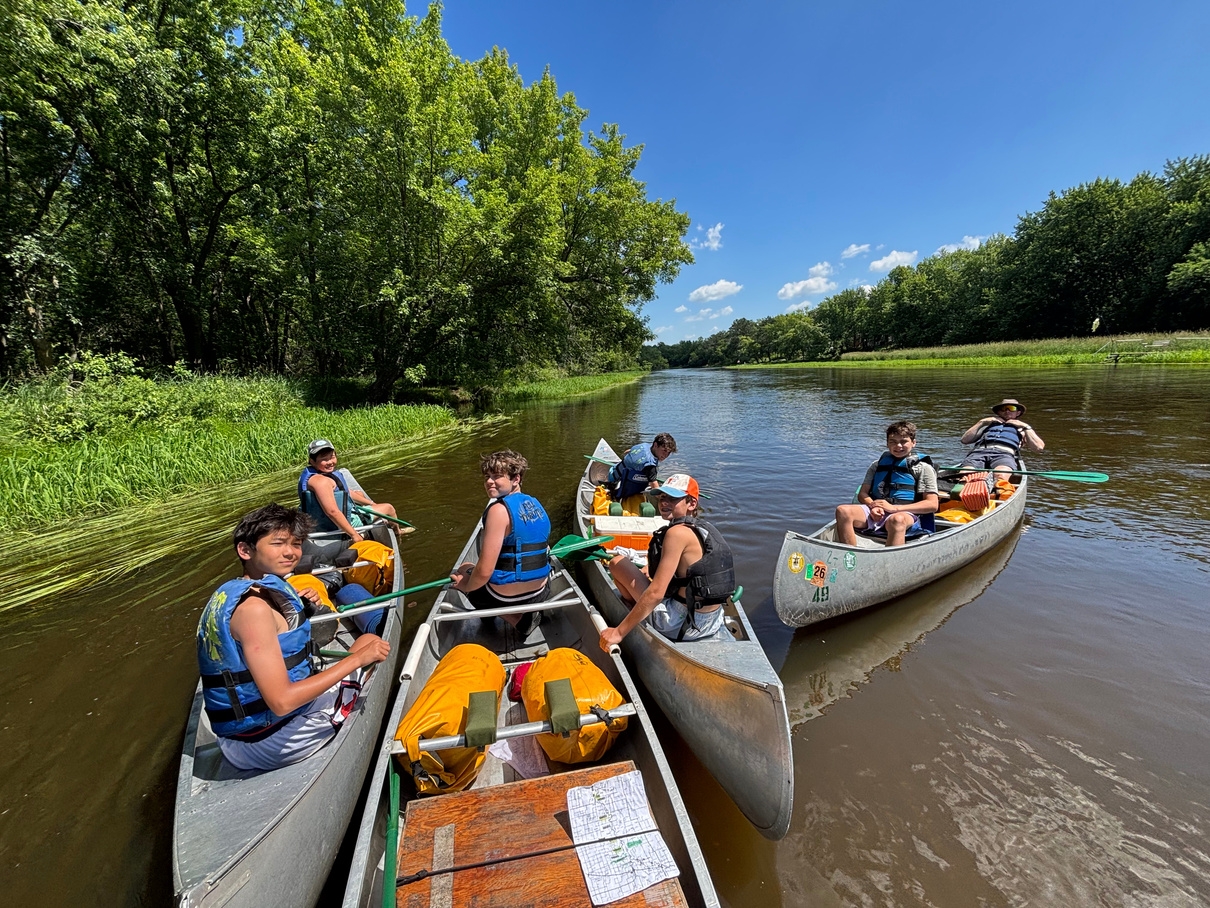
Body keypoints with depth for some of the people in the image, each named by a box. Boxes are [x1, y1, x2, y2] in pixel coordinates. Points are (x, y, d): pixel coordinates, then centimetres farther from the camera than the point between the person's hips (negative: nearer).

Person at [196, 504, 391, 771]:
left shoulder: (228, 593, 6)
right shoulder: (254, 606, -25)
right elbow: (282, 701, -28)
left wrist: (299, 607, 6)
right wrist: (358, 658, -24)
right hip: (272, 742, -9)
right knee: (369, 641, 0)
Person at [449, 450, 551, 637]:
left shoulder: (499, 509, -21)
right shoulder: (536, 503, 1)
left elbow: (484, 572, -22)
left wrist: (466, 585, -2)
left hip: (505, 597, -8)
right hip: (541, 593, 8)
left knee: (463, 569, 22)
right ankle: (528, 611, 17)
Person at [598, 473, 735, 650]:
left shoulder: (678, 532, -20)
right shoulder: (703, 528, 6)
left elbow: (656, 593, -24)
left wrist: (619, 632, -18)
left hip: (684, 625, -9)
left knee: (617, 562, 0)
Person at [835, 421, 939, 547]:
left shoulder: (923, 468, 14)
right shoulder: (877, 465, 24)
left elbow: (932, 505, 3)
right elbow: (862, 494, 18)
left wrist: (894, 508, -9)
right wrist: (872, 506, -7)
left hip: (905, 514, -3)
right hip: (875, 512, 3)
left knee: (897, 519, -41)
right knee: (843, 511, -28)